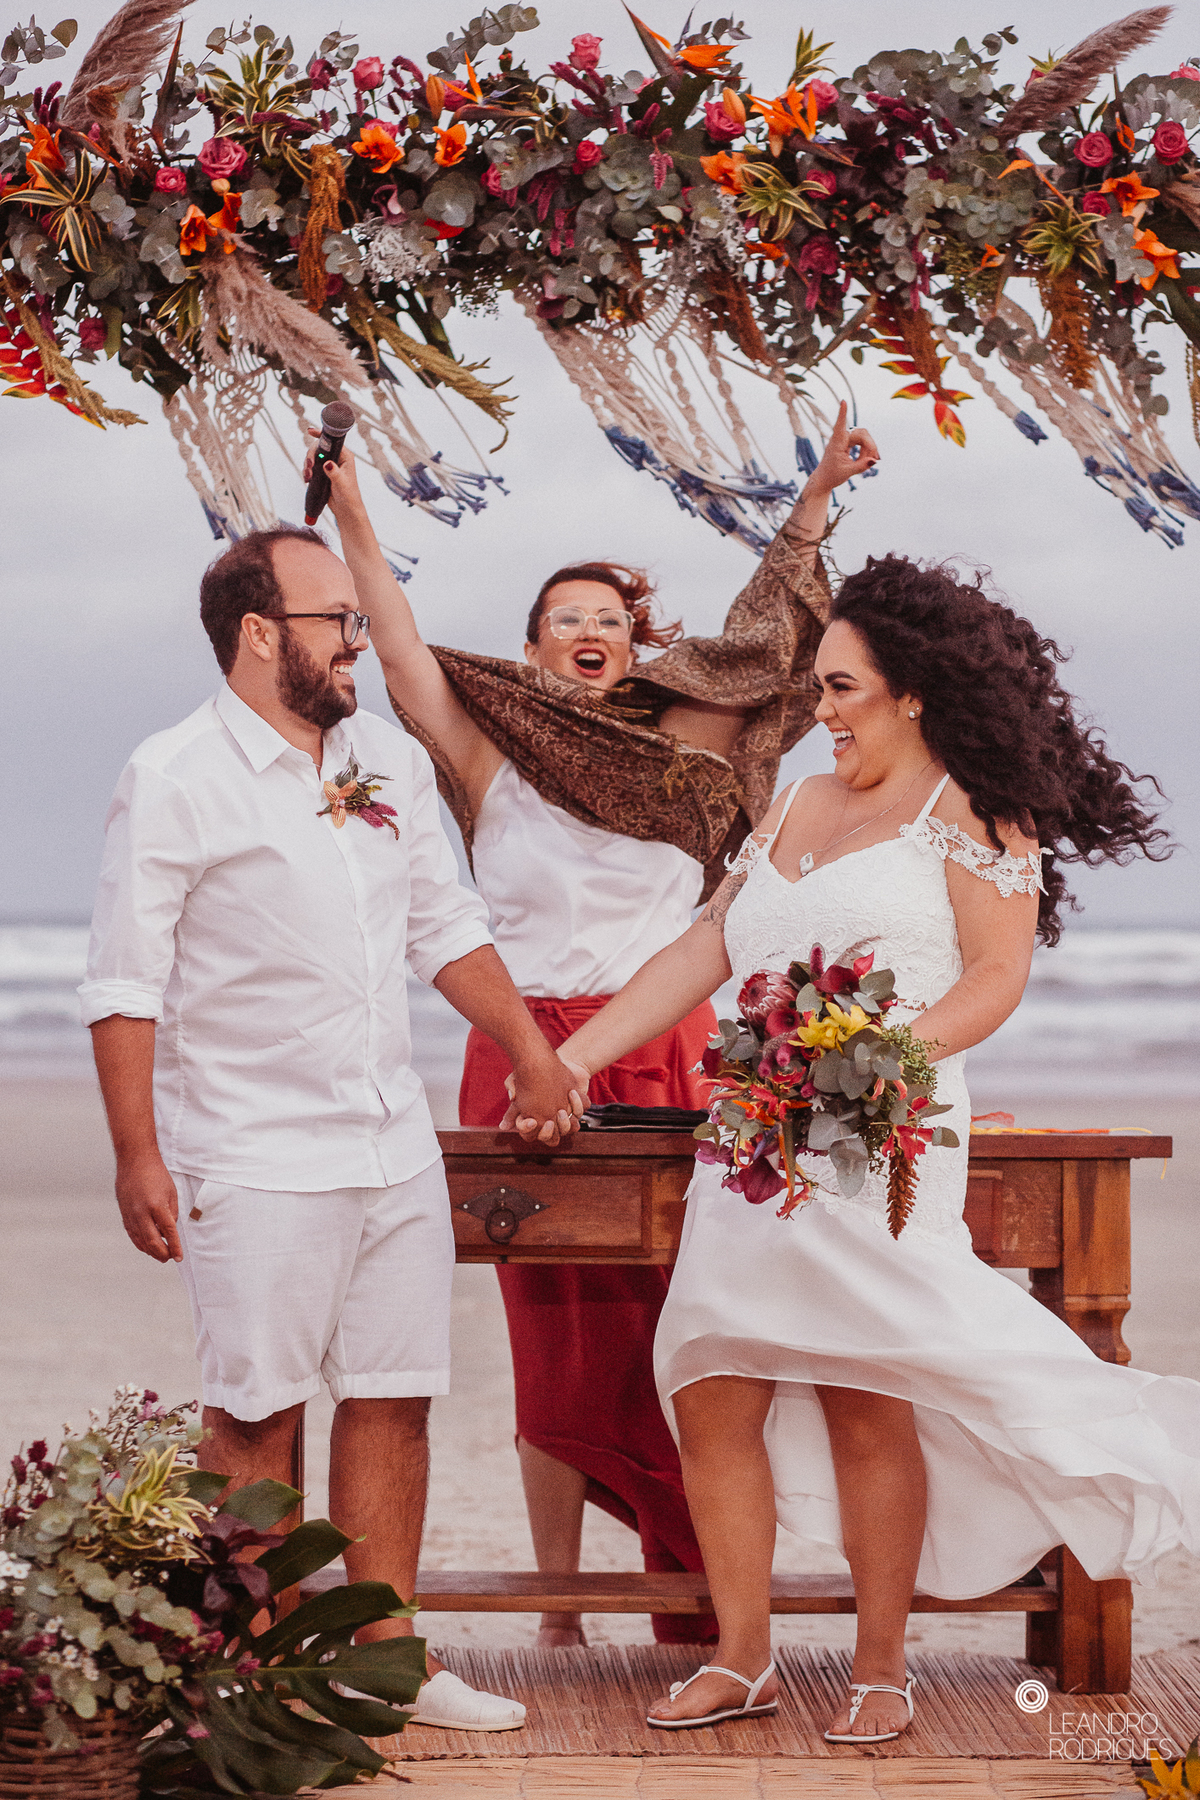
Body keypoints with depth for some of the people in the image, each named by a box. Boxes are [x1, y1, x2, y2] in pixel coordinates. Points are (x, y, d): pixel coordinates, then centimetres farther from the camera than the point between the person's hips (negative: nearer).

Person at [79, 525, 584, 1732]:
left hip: (395, 1147, 6)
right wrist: (138, 1156, -14)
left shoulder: (391, 763, 11)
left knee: (393, 1398, 8)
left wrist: (531, 1051, 17)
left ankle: (385, 1650, 16)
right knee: (258, 1410, -2)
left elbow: (445, 926, 21)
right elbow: (126, 984, -10)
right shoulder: (173, 781, -9)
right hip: (254, 1159, -6)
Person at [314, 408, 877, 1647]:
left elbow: (759, 639, 9)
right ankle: (559, 1613, 12)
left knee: (674, 1340, -2)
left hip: (668, 1063, 1)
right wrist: (351, 518, -14)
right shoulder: (494, 766, 4)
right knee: (555, 1345, 3)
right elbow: (405, 658, -6)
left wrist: (812, 505, 4)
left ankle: (695, 1613, 5)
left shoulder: (676, 754, 10)